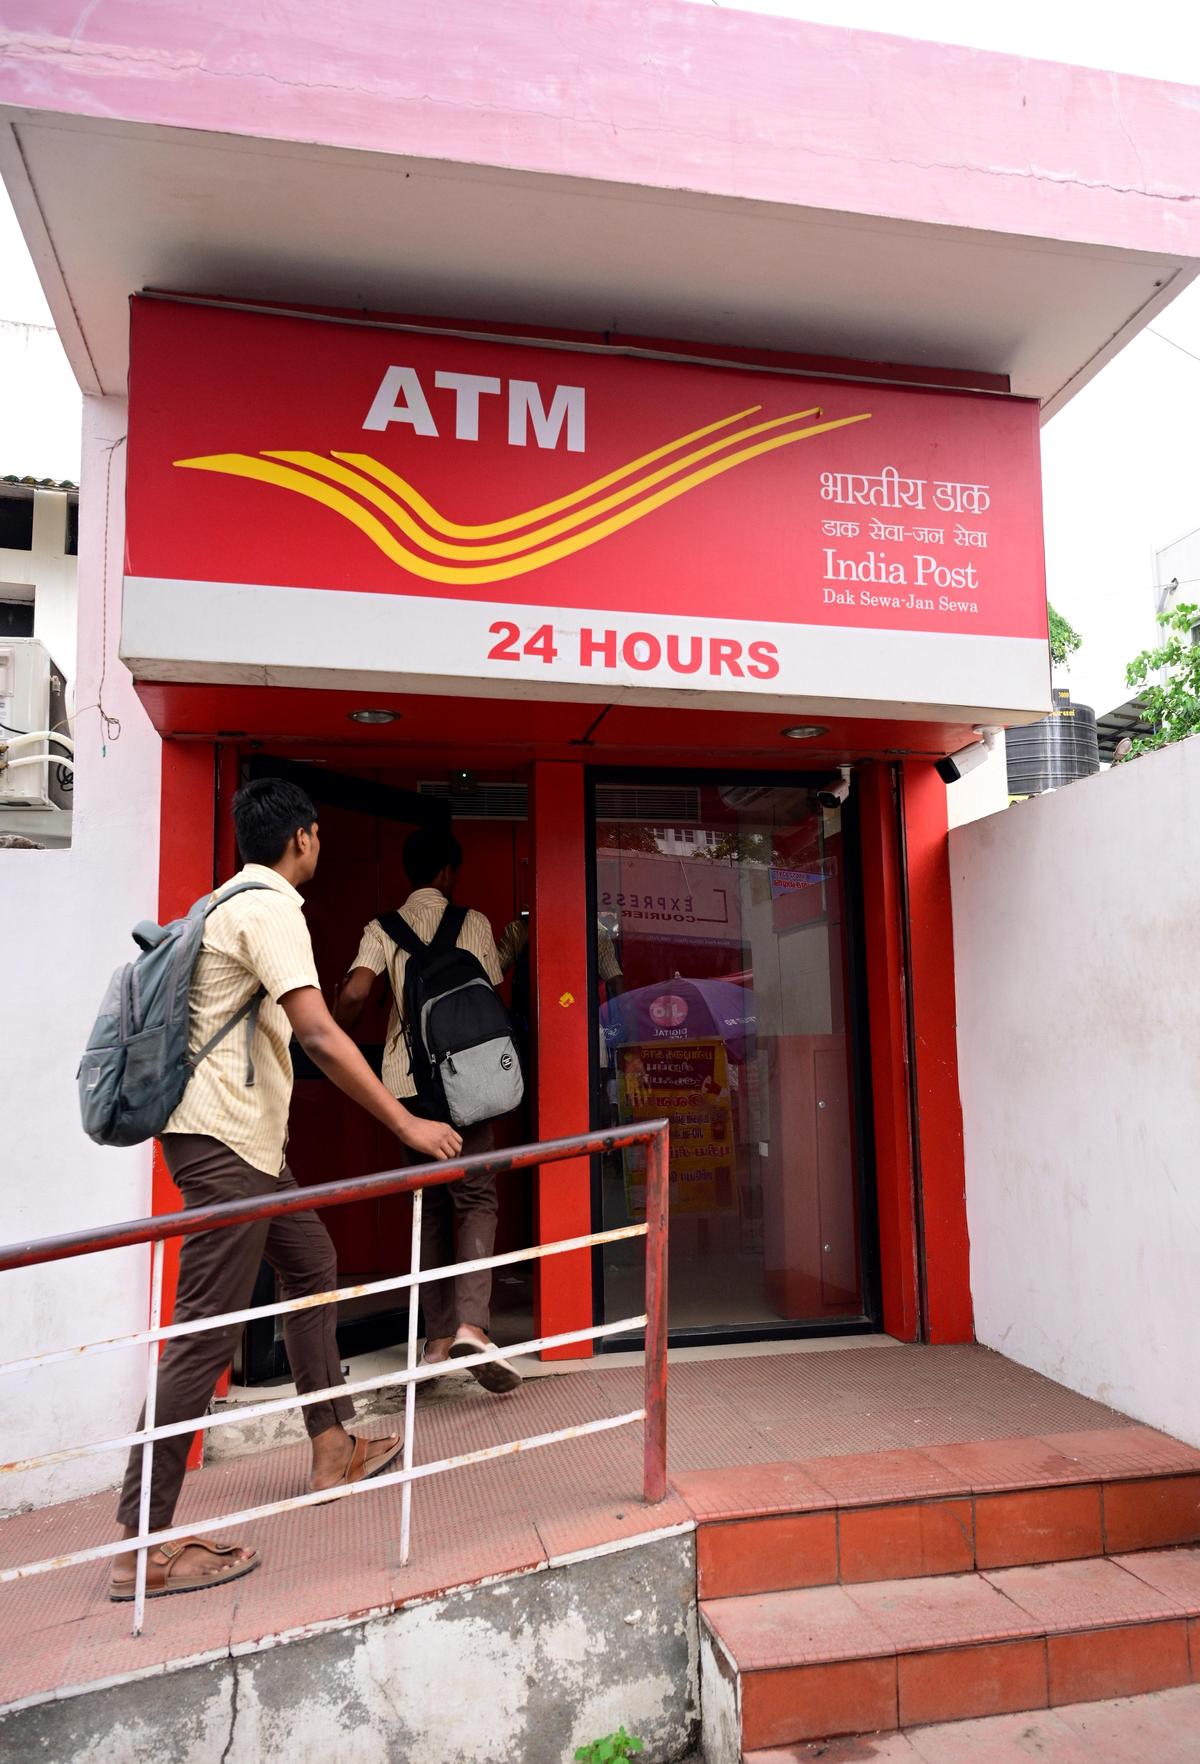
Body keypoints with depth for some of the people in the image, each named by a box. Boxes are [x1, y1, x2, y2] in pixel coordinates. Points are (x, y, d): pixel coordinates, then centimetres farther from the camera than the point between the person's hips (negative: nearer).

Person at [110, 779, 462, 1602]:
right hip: (225, 1139, -11)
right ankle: (142, 1543, 2)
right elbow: (320, 1034, -24)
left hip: (246, 1137, 11)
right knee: (207, 1331, -7)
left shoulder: (232, 902, 15)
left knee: (312, 1264, 19)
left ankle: (334, 1449, 30)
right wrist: (406, 1124, -21)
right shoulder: (269, 908, -16)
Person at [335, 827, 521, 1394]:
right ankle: (472, 1324, -20)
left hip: (407, 1081, 2)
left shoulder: (382, 929, 6)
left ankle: (439, 1336, 14)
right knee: (475, 1199, -2)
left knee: (429, 1205, 12)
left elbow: (354, 993, -9)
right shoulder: (474, 924, 5)